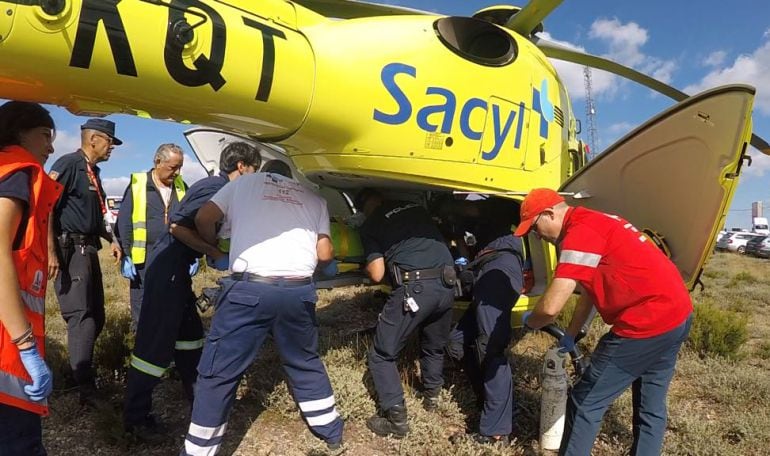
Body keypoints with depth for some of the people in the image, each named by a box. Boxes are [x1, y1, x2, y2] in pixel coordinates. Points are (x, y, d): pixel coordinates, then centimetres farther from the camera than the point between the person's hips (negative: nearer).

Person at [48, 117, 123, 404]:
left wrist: (111, 240, 16)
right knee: (81, 318, -8)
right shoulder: (68, 164, -11)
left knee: (95, 316, 14)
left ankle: (81, 370, 30)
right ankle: (87, 390, -2)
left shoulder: (93, 172, 17)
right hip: (69, 250, -9)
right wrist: (51, 252, -24)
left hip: (88, 250, 9)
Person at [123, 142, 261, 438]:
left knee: (189, 331, 17)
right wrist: (216, 256, -19)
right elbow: (178, 226, -24)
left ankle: (196, 397, 31)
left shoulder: (218, 187, 13)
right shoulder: (216, 188, -16)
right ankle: (135, 416, 8)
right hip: (168, 266, -10)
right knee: (155, 340, -3)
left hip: (177, 266, 10)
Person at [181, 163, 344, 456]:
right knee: (305, 364, 23)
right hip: (299, 291, 4)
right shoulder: (314, 199, 21)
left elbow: (203, 218, 9)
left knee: (218, 374, 8)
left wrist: (215, 245, 29)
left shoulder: (244, 182, 17)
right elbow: (324, 254, 13)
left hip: (250, 288, -3)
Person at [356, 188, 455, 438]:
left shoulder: (369, 226, 7)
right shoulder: (416, 206, 21)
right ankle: (433, 397, 41)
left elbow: (377, 274, 2)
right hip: (446, 285, 6)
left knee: (382, 355, 11)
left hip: (414, 288, -5)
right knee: (434, 348, 29)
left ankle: (395, 417, 7)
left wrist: (367, 266, 23)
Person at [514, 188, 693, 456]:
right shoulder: (596, 223, 15)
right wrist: (570, 336, 24)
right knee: (650, 407, 21)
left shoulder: (581, 232, -17)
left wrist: (529, 321, 0)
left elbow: (552, 306, -21)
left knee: (586, 403, 2)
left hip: (649, 323, -10)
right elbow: (590, 290, 22)